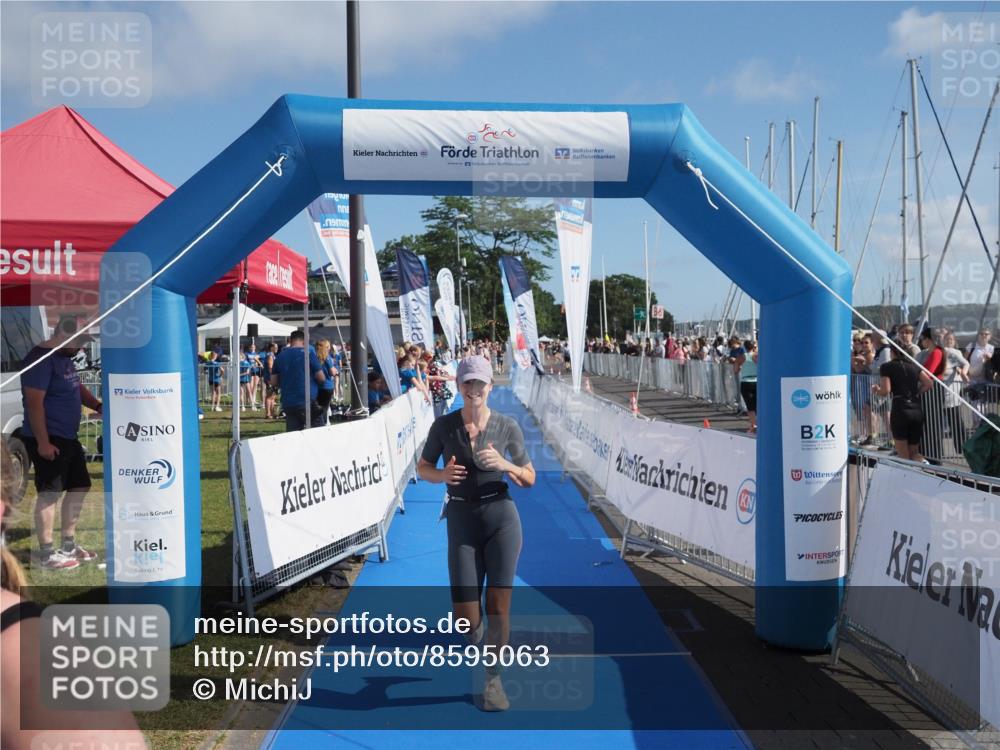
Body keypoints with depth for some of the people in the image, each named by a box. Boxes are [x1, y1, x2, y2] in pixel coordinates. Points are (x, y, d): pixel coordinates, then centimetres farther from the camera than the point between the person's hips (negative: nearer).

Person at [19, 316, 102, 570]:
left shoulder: (64, 358, 12)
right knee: (49, 494, -5)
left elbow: (77, 387, 26)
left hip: (68, 437, 10)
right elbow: (34, 403, -22)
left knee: (80, 486, 15)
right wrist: (43, 442, -23)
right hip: (48, 440, -10)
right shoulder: (41, 358, -17)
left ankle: (69, 545, 26)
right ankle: (47, 554, 3)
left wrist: (98, 406, 8)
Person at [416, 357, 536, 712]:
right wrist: (442, 475, -13)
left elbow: (529, 478, 5)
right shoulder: (443, 425, -2)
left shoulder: (507, 426, -2)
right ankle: (477, 636, 38)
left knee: (498, 604, -4)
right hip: (462, 520, 1)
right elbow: (422, 468, 9)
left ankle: (493, 679, 19)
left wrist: (505, 465, -16)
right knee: (465, 615, -2)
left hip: (501, 517, 0)